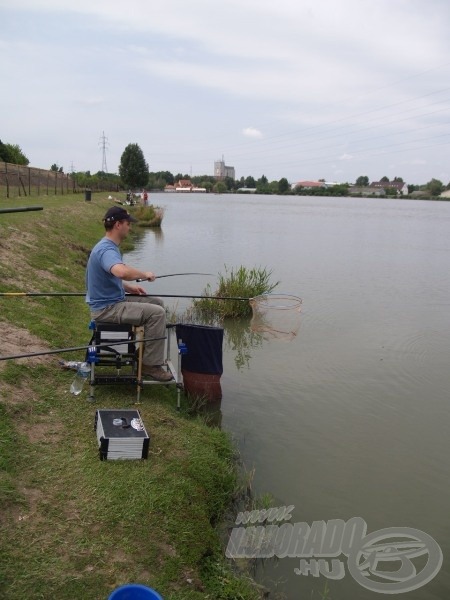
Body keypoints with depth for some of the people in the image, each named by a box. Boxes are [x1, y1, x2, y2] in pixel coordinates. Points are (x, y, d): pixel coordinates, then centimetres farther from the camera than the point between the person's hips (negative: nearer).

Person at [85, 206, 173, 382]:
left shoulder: (109, 247, 11)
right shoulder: (106, 250, -23)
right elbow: (122, 271, -45)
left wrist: (129, 287, 12)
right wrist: (144, 274, -26)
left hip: (113, 300, 11)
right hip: (107, 308, -11)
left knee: (157, 303, 14)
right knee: (156, 313, -20)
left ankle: (147, 351, 21)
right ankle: (151, 364, -11)